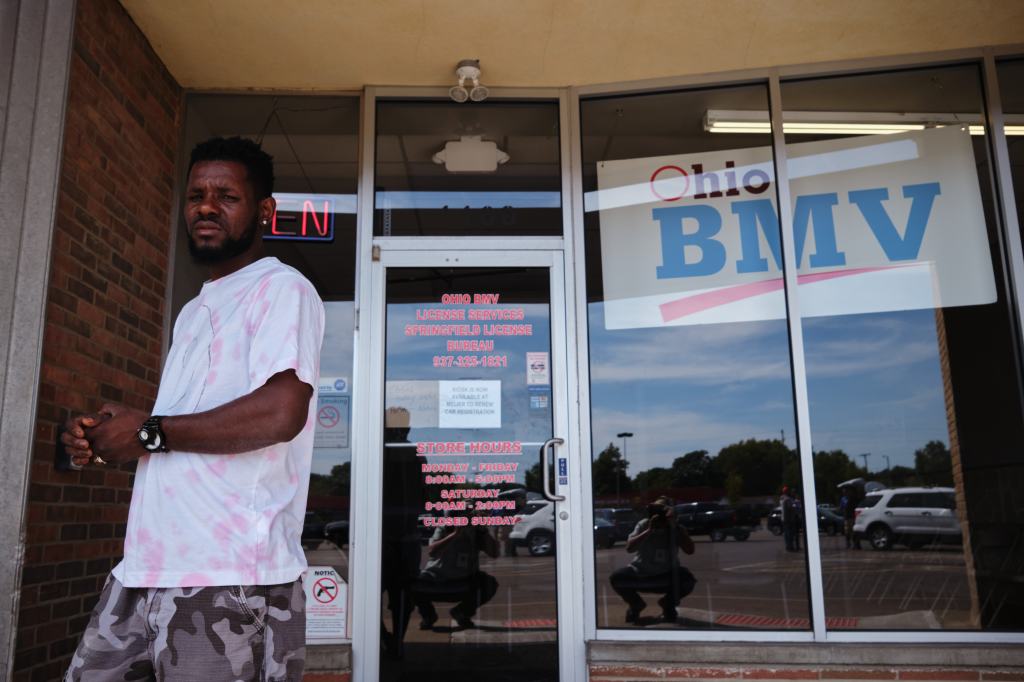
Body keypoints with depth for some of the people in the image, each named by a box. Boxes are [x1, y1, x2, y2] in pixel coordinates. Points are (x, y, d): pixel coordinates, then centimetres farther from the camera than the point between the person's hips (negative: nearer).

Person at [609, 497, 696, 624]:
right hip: (640, 573, 0)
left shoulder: (676, 528, -10)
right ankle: (635, 604, 7)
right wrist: (649, 530, -33)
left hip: (667, 575, 0)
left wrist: (675, 525, -28)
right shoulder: (644, 525, -13)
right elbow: (629, 548, -25)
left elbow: (690, 550, -24)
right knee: (616, 578, -26)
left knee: (688, 580, -29)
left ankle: (668, 603, 5)